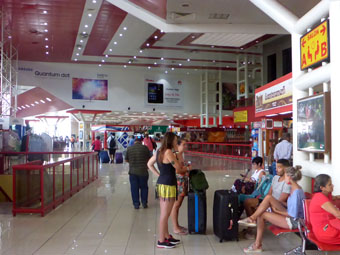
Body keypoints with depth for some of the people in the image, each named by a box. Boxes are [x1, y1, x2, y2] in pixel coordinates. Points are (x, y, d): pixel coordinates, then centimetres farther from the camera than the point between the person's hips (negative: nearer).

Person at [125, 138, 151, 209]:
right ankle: (144, 203, 17)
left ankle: (136, 204, 11)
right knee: (144, 187, 14)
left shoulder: (129, 149, -3)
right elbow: (149, 159, 3)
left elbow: (126, 160, 7)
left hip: (133, 172, 0)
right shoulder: (145, 148, -6)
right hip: (143, 171, 0)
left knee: (134, 188, 9)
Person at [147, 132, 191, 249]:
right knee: (165, 215, 0)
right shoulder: (168, 152, -17)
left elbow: (149, 164, 19)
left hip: (161, 184, 9)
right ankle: (161, 241, 8)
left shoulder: (159, 151, 9)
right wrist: (187, 168, 7)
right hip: (168, 186, -9)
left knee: (164, 214, 18)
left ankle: (167, 236, 30)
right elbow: (178, 169, -13)